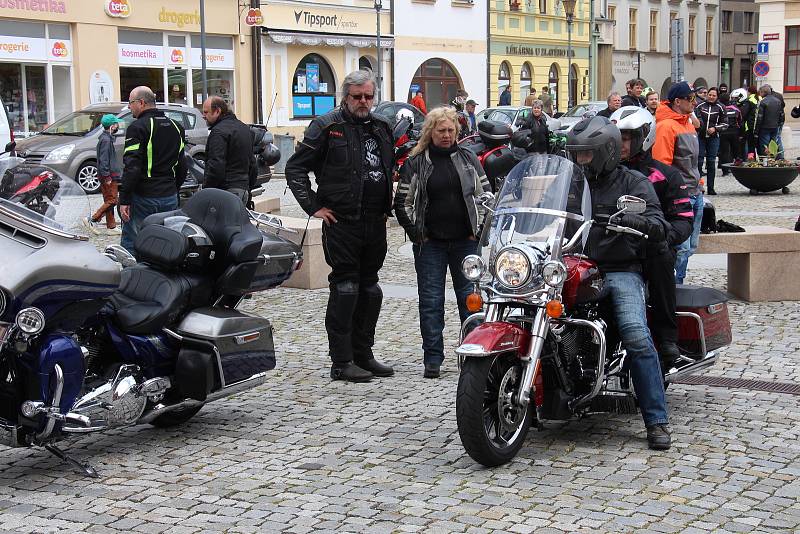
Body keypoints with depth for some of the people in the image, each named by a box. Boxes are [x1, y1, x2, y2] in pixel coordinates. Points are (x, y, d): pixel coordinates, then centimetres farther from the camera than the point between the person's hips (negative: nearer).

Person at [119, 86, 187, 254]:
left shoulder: (138, 127, -9)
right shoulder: (176, 127, 15)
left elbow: (132, 167, -16)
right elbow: (182, 166, 20)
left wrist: (124, 200, -14)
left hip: (143, 198, -7)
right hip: (170, 197, 7)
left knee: (131, 245, -2)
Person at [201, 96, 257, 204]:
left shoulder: (219, 132, -11)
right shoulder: (245, 128, 20)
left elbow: (216, 166, -19)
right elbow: (252, 164, 25)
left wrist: (206, 190, -12)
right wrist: (249, 188, 28)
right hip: (244, 189, 10)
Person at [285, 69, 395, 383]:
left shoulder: (382, 128, 14)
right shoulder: (327, 127, -4)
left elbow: (391, 168, 30)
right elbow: (295, 168, -4)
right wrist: (313, 206, -10)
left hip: (376, 223, 7)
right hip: (342, 222, -6)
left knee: (370, 289, 11)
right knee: (345, 289, -6)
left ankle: (363, 354, 22)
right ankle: (341, 362, -1)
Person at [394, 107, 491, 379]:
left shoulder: (468, 158, 7)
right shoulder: (416, 163, 3)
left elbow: (487, 193, 11)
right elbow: (402, 202, 4)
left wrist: (479, 230, 3)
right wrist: (416, 234, -1)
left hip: (465, 241, 1)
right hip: (430, 244, -1)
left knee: (470, 298, 4)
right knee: (431, 302, 1)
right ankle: (432, 359, 7)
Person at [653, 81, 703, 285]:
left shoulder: (688, 124, 17)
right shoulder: (666, 126, -14)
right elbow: (662, 165, -18)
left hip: (695, 194, 10)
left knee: (690, 246, 13)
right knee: (682, 248, -10)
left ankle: (678, 284, 22)